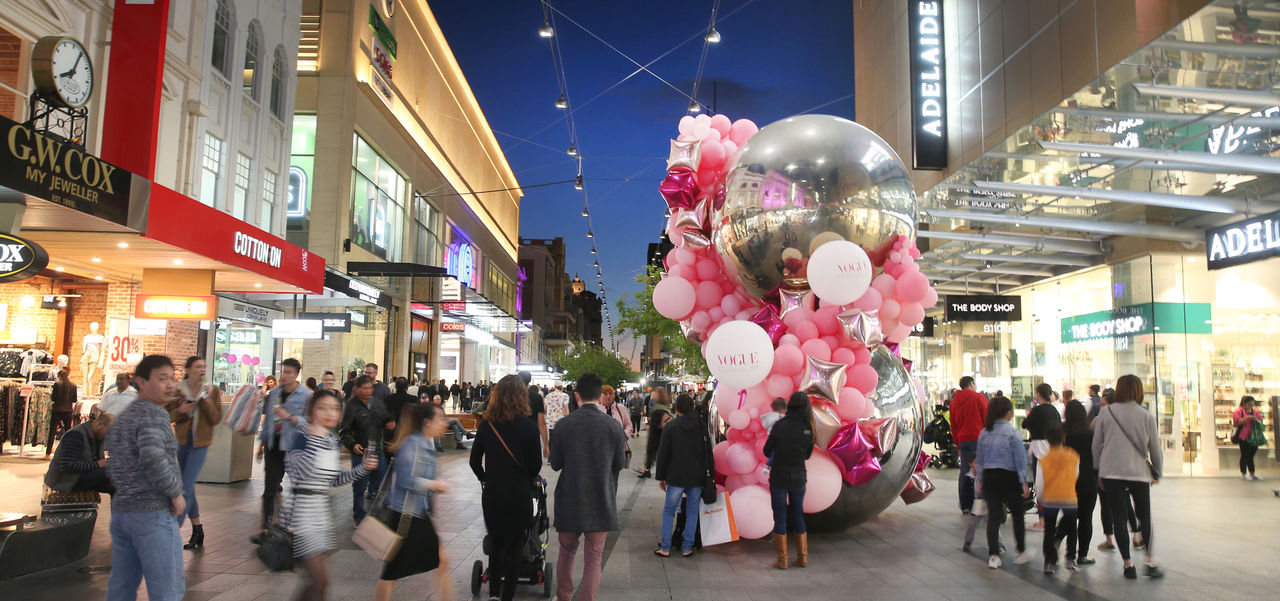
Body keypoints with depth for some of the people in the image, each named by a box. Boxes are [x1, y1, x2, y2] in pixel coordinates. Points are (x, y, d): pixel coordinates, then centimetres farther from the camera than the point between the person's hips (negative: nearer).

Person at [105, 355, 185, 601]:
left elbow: (112, 470, 23)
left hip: (121, 511, 9)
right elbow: (153, 458, -27)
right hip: (153, 514, -9)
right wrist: (176, 493, -15)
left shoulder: (121, 418, 17)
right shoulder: (154, 414, -12)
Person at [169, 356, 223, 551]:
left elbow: (216, 419, -7)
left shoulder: (212, 391, -2)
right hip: (181, 442, 3)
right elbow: (168, 416, 5)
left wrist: (206, 400, -18)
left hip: (200, 444, -3)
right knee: (188, 488, 11)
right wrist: (180, 411, -15)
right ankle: (197, 530, 23)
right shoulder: (177, 390, 1)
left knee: (186, 488, -11)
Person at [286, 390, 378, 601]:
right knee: (320, 580, -10)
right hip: (302, 510, -8)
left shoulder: (333, 440, 9)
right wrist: (315, 440, -27)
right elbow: (300, 473, -28)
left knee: (313, 579, 14)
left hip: (322, 510, 8)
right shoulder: (302, 437, -13)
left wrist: (362, 468, 7)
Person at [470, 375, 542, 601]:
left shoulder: (487, 425, -4)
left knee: (495, 543, 20)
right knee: (513, 548, 8)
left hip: (492, 495, 3)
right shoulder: (528, 426, -11)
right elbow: (536, 464, -6)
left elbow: (475, 461, 3)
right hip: (519, 495, -3)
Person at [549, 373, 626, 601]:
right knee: (593, 559, 9)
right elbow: (620, 464, -1)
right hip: (601, 502, -1)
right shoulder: (613, 426, -10)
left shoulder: (563, 425, -10)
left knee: (567, 552, 22)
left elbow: (555, 464, -2)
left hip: (569, 501, 1)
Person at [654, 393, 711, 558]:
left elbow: (663, 454, -3)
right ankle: (687, 548, 13)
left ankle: (665, 548, 10)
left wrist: (661, 477, 5)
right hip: (697, 478, 2)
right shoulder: (702, 427, 0)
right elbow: (709, 453, 4)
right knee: (692, 512, 12)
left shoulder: (671, 428, -6)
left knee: (668, 512, 10)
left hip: (676, 478, -2)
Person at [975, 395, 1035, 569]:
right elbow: (1020, 458, -9)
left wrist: (981, 481, 17)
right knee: (1017, 514, 12)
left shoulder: (984, 433, 4)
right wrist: (1024, 482, -4)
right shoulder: (1012, 433, -10)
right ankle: (1022, 552, 21)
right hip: (1008, 477, -4)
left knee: (993, 515, 6)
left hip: (989, 477, 4)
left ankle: (993, 556, 4)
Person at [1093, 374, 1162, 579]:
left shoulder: (1105, 413, -1)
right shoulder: (1146, 416, -2)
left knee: (1118, 517, 6)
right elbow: (1155, 449, 4)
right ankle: (1150, 561, 3)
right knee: (1145, 516, 13)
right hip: (1139, 472, 0)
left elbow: (1096, 445, 3)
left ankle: (1128, 564, 6)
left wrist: (1100, 470, 15)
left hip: (1111, 472, 0)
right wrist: (1157, 472, 19)